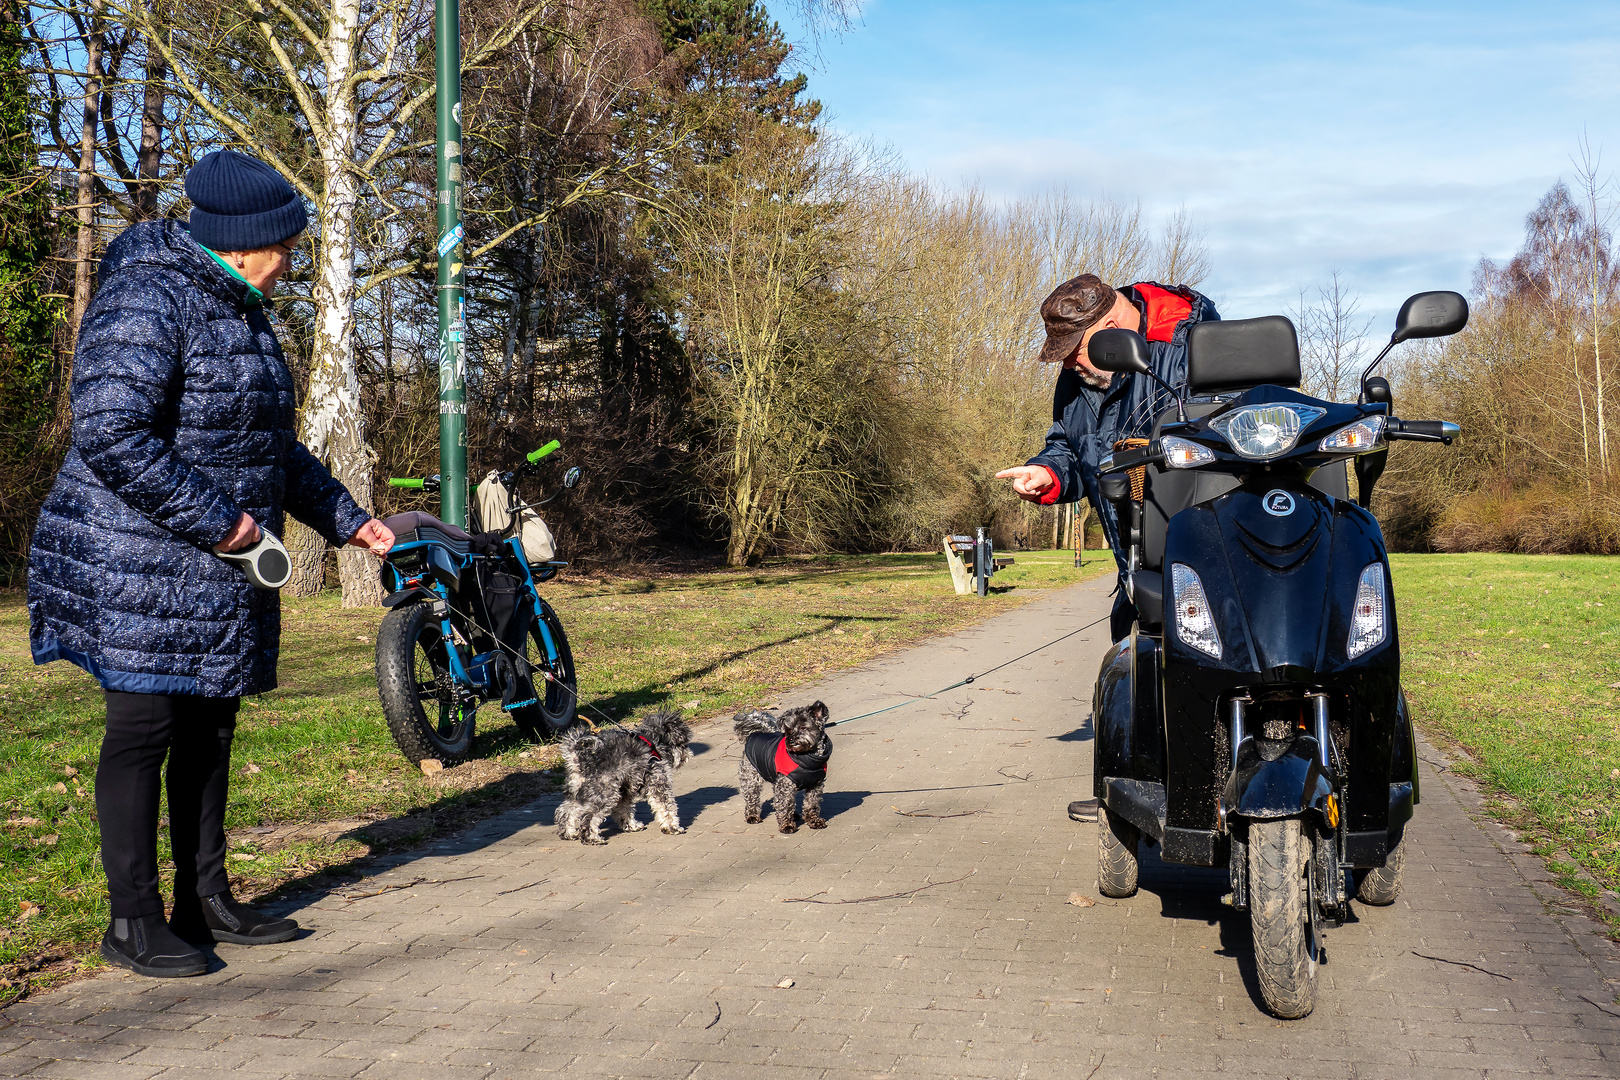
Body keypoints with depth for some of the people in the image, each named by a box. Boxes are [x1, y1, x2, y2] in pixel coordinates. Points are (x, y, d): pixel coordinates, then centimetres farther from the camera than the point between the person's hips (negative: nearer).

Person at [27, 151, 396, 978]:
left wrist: (345, 520, 20)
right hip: (139, 567, -9)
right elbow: (109, 433, -26)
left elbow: (271, 443, 24)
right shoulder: (146, 299, -15)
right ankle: (133, 922, 11)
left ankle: (206, 901, 24)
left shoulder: (241, 311, 16)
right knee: (144, 730, -2)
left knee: (209, 730, 13)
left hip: (220, 571, 9)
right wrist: (215, 519, -21)